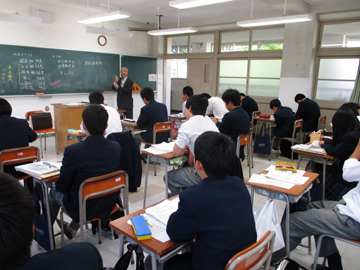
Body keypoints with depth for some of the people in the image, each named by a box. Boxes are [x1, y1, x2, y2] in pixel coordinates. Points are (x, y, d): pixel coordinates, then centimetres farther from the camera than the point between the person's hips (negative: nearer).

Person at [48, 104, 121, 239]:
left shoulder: (72, 151, -26)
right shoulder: (116, 147, -13)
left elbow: (62, 186, -14)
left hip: (81, 208, -4)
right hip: (108, 205, 4)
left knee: (54, 193, 24)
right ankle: (73, 227, 48)